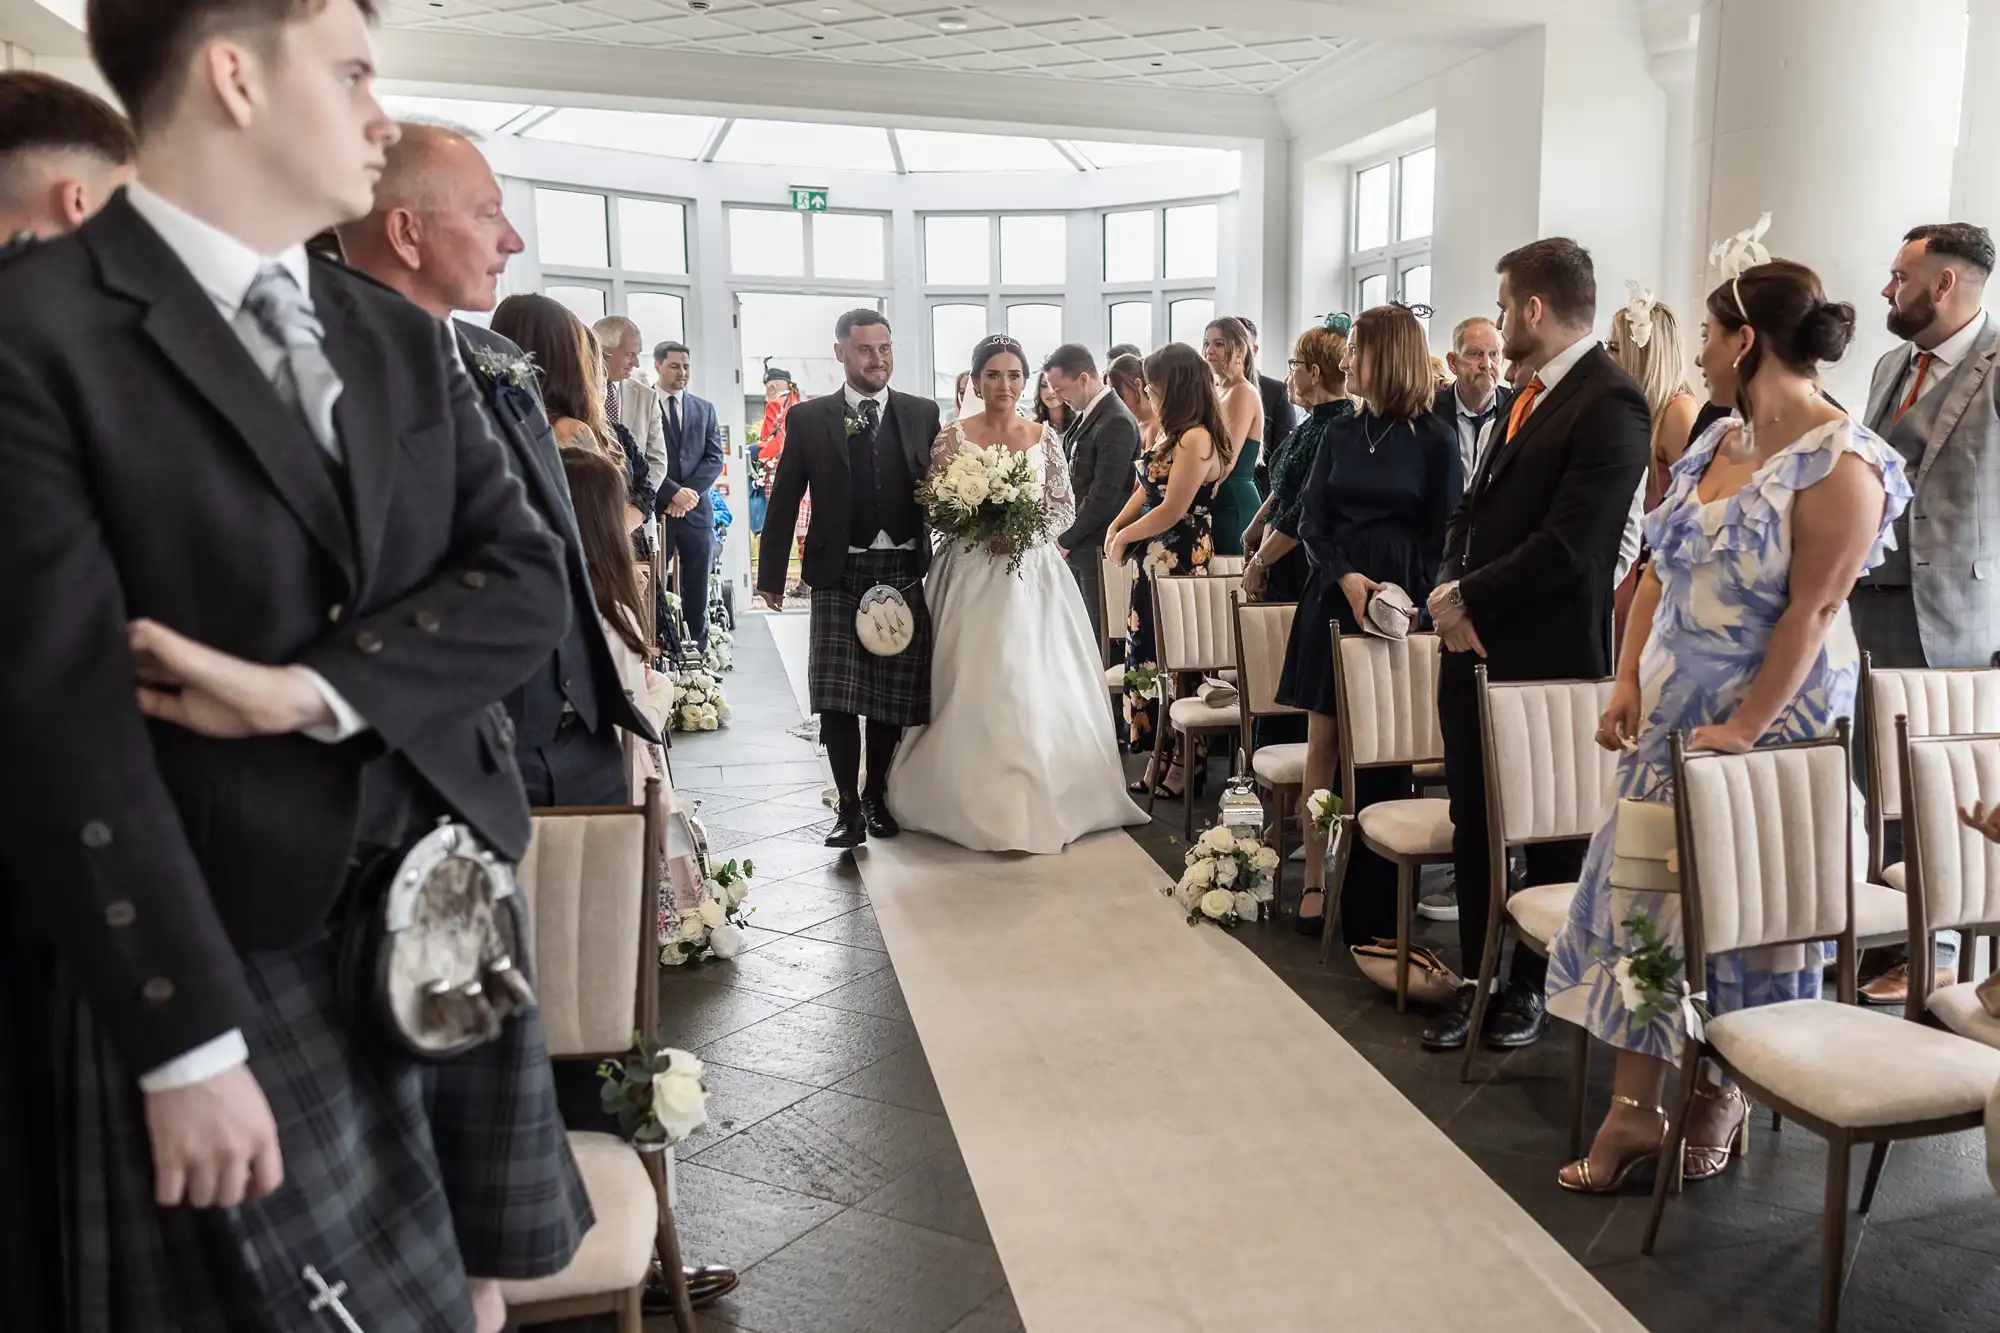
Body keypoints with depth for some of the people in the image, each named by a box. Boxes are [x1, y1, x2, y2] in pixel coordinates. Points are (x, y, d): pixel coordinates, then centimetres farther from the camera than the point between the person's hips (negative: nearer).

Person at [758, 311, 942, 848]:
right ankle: (848, 807, 2)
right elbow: (784, 501, 5)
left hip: (904, 572, 2)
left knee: (894, 698, 6)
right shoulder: (808, 419, 3)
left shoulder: (923, 414, 7)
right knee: (836, 696, -8)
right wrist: (771, 575, 4)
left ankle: (876, 795, 24)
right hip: (838, 575, -1)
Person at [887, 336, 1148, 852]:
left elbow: (1065, 506, 6)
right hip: (970, 575, -1)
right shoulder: (953, 436, 2)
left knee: (1036, 686, -1)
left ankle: (1042, 800, 10)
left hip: (1031, 573, 2)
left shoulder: (1043, 436, 7)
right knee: (972, 688, -3)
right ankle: (974, 803, 8)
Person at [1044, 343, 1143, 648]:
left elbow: (1103, 497, -19)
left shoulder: (1116, 423, -17)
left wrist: (1066, 541, -12)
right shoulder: (1084, 415, 12)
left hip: (1098, 546, -8)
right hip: (1079, 544, 9)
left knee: (1098, 632, -3)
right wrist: (1064, 535, 7)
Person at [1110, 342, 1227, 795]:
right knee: (1152, 656, 12)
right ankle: (1159, 761, 21)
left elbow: (1172, 511, -19)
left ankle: (1184, 765, 11)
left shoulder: (1196, 438, -18)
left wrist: (1125, 537, -6)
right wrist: (1116, 527, 4)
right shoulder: (1165, 431, 11)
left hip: (1181, 562, -9)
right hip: (1154, 562, 9)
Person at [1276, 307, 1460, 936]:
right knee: (1323, 741, 1)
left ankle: (1371, 903, 10)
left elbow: (1442, 538, -1)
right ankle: (1314, 879, 9)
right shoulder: (1339, 431, 10)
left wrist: (1413, 602, -15)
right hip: (1333, 596, 3)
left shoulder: (1434, 440, -1)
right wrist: (1346, 577, -11)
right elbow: (1311, 522, 6)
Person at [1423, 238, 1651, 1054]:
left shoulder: (1610, 404, -15)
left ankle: (1535, 986, 25)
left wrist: (1469, 599, -15)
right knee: (1473, 825, 13)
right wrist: (1450, 590, -1)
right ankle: (1477, 978, 25)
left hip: (1548, 652, -8)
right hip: (1478, 648, 8)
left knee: (1549, 833, 10)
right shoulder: (1530, 395, 13)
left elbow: (1568, 545, -23)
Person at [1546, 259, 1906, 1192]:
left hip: (1768, 717, -7)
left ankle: (1724, 1094, 26)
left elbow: (1810, 613, -19)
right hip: (1669, 712, 7)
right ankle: (1634, 1109, 12)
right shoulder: (1717, 444, 9)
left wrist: (1740, 728, -21)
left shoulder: (1841, 462, -14)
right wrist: (1628, 682, -1)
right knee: (1642, 897, 5)